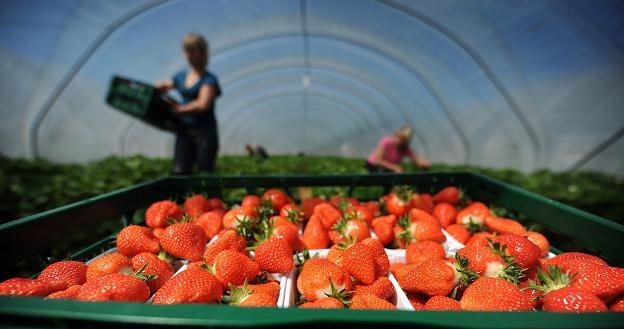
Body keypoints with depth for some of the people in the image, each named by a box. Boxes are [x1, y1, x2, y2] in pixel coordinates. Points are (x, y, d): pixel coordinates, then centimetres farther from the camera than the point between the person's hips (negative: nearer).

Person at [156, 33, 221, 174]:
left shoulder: (209, 80, -7)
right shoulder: (181, 76, 12)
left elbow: (202, 105, -19)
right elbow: (160, 88, 25)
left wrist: (179, 110, -9)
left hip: (204, 132, -6)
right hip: (184, 130, 6)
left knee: (205, 173, 1)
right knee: (179, 171, 2)